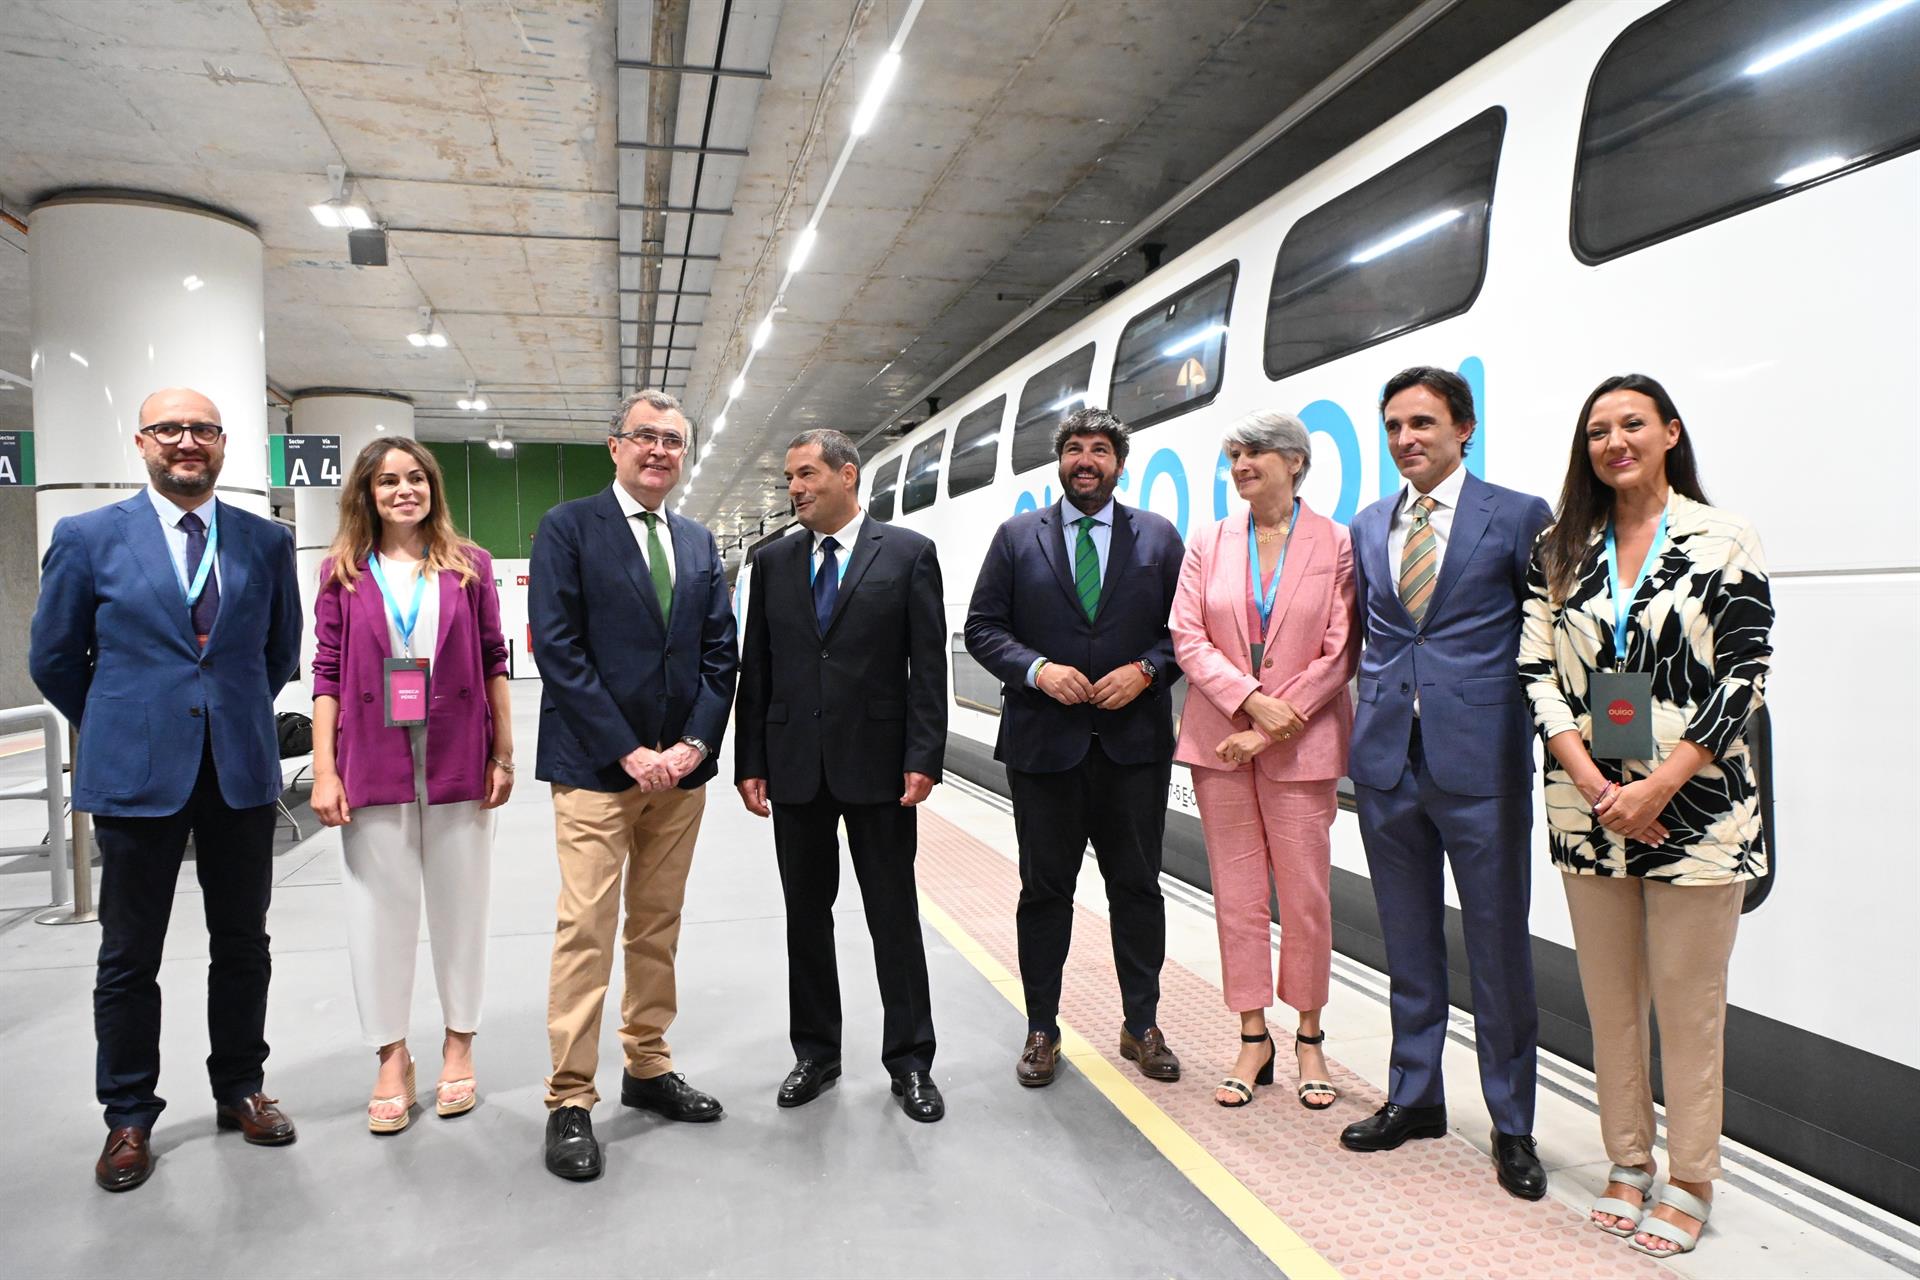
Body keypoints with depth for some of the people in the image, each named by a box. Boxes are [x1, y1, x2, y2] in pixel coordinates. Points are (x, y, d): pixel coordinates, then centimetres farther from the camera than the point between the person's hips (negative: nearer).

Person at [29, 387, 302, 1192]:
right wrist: (118, 730, 10)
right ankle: (129, 1117, 23)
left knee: (242, 945, 11)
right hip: (136, 774, -2)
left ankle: (240, 1089, 28)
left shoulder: (266, 542, 4)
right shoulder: (88, 538, -1)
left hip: (241, 772, 2)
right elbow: (53, 658, 6)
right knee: (129, 957, 8)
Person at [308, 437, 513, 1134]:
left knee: (459, 905, 9)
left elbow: (493, 662, 5)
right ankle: (392, 1057, 21)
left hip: (458, 763, 0)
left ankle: (459, 1043, 25)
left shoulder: (469, 565, 4)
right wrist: (324, 770, -3)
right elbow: (327, 673, 3)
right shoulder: (343, 572, 5)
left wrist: (502, 754, 1)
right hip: (373, 766, 0)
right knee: (380, 910, 7)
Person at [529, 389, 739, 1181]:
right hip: (595, 767, -5)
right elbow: (557, 648, -10)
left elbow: (720, 654, 10)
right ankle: (569, 1101, 9)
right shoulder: (568, 528, -3)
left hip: (679, 767, 5)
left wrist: (696, 743, -5)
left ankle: (648, 1069, 26)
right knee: (586, 931, -3)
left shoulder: (699, 544, 13)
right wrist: (629, 751, -14)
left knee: (658, 929, 13)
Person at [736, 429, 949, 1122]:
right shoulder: (773, 560, 9)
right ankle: (815, 1052, 28)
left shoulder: (908, 552, -1)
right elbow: (755, 668, 8)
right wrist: (750, 762, 2)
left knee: (895, 914, 6)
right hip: (795, 765, 3)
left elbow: (928, 664, -4)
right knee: (806, 914, 12)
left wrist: (923, 756, -11)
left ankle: (909, 1061, 20)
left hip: (878, 762, -3)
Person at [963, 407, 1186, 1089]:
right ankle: (1041, 1030, 22)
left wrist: (1146, 671, -12)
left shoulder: (1158, 536, 7)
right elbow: (982, 627, 2)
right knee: (1044, 888, 9)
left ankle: (1142, 1026, 26)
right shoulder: (1018, 536, 5)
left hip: (1134, 740, 1)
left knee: (1136, 885, 9)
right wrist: (1038, 670, -13)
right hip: (1043, 741, 0)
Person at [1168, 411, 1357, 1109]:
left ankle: (1309, 1037, 24)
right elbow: (1188, 637, 0)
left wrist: (1273, 727, -11)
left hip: (1302, 746, -2)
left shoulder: (1336, 544, -2)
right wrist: (1251, 699, -14)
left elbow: (1341, 652, -5)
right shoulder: (1209, 543, 6)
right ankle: (1253, 1037, 22)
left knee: (1306, 896, 5)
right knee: (1237, 894, 8)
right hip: (1220, 740, 2)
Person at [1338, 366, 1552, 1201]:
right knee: (1409, 948, 16)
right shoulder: (1367, 527, 12)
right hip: (1386, 762, 4)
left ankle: (1512, 1125, 23)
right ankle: (1414, 1098, 31)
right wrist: (1352, 735, 11)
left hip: (1480, 763, -4)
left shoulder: (1518, 518, -2)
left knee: (1499, 952, 6)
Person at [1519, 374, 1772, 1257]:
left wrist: (1657, 786, -14)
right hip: (1588, 812, 3)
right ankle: (1627, 1164, 28)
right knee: (1609, 1001, 12)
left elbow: (1744, 677, -6)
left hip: (1694, 812, -3)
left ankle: (1690, 1184, 22)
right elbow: (1537, 673, 2)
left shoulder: (1723, 540, -1)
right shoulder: (1559, 550, 7)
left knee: (1689, 1005, 5)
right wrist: (1593, 783, -10)